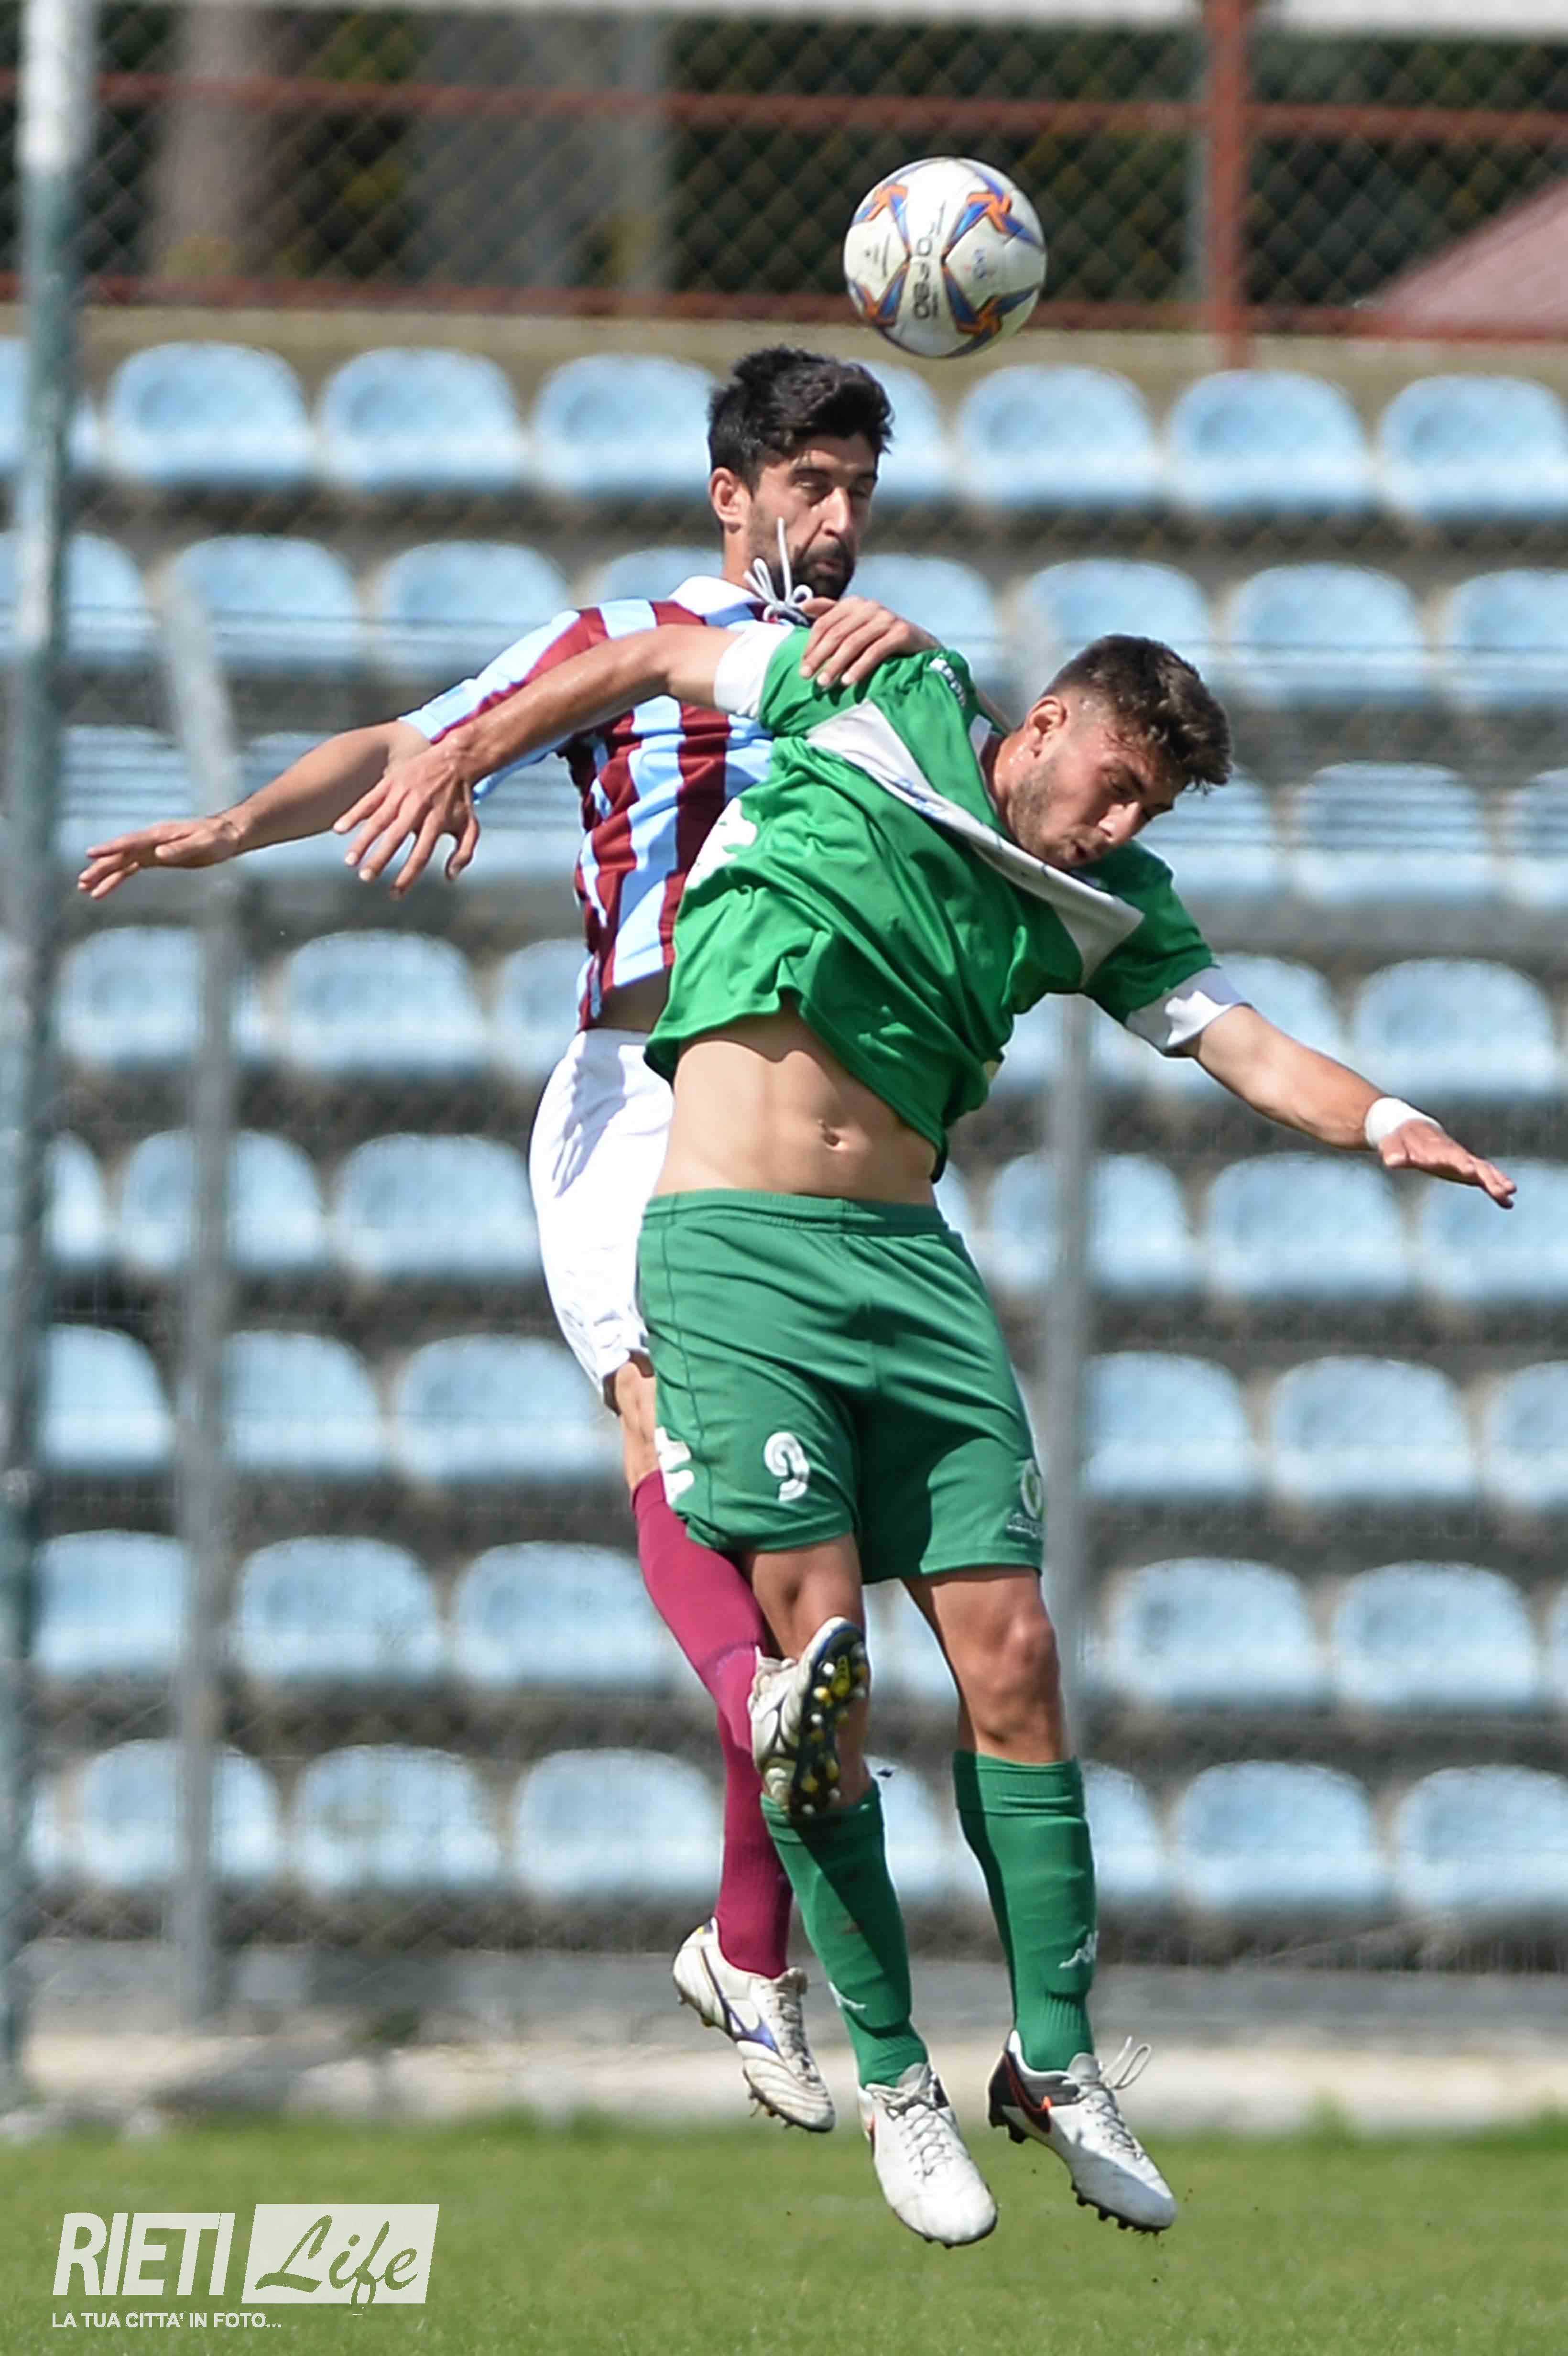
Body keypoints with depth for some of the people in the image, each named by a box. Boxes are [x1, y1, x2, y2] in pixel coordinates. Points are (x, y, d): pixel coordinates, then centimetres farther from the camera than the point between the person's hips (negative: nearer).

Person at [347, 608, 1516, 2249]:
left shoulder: (1108, 910, 10)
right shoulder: (889, 705, 0)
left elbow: (1253, 1053, 3)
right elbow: (650, 663, 11)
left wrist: (1387, 1124, -16)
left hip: (908, 1258, 4)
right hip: (733, 1251, -4)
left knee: (1012, 1660, -3)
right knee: (818, 1661, -9)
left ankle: (1053, 2060, 10)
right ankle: (891, 2083, 1)